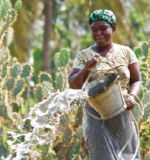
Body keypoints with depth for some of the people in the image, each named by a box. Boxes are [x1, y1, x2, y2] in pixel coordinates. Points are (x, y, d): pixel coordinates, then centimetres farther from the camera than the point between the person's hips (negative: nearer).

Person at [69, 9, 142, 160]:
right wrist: (86, 69, -22)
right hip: (97, 117, -2)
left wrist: (132, 96, -13)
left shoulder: (126, 52, 5)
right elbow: (73, 84, -4)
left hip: (122, 116, 2)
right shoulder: (84, 55, 2)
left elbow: (136, 81, 8)